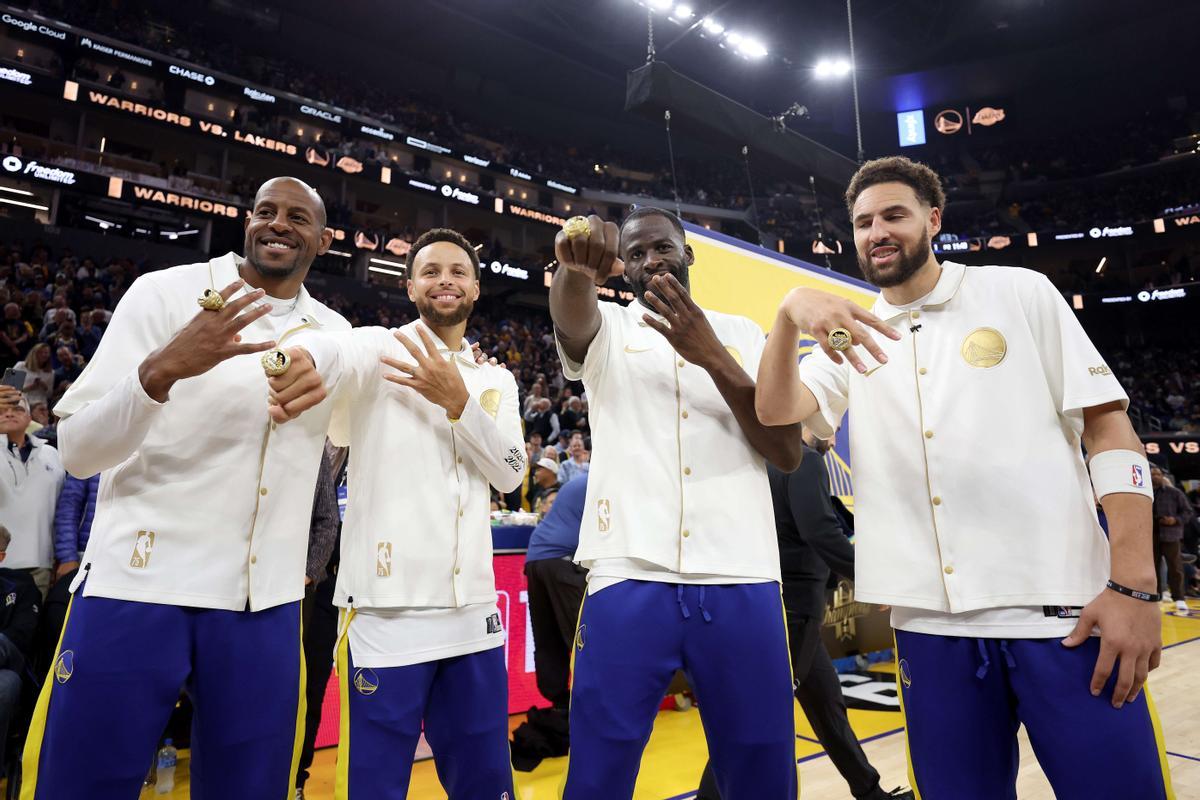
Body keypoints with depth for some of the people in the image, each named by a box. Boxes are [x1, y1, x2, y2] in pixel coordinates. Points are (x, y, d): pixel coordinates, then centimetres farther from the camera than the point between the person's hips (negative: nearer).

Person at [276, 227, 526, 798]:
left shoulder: (496, 381, 14)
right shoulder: (381, 349, -1)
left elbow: (511, 474, 2)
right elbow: (336, 352, -25)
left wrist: (458, 402, -13)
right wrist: (303, 356, -49)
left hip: (474, 613, 5)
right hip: (386, 612, -4)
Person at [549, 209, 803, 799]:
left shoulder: (741, 333, 15)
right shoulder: (607, 329, 12)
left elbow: (788, 452, 4)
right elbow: (571, 315, -14)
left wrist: (714, 357, -8)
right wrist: (575, 266, -37)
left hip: (741, 580, 2)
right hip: (629, 579, -1)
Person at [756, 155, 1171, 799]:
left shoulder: (1020, 293, 4)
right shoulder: (851, 337, 10)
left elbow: (1108, 428, 0)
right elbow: (774, 411, -6)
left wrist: (1132, 584, -9)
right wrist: (791, 311, -23)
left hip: (1064, 610, -1)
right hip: (931, 624, 2)